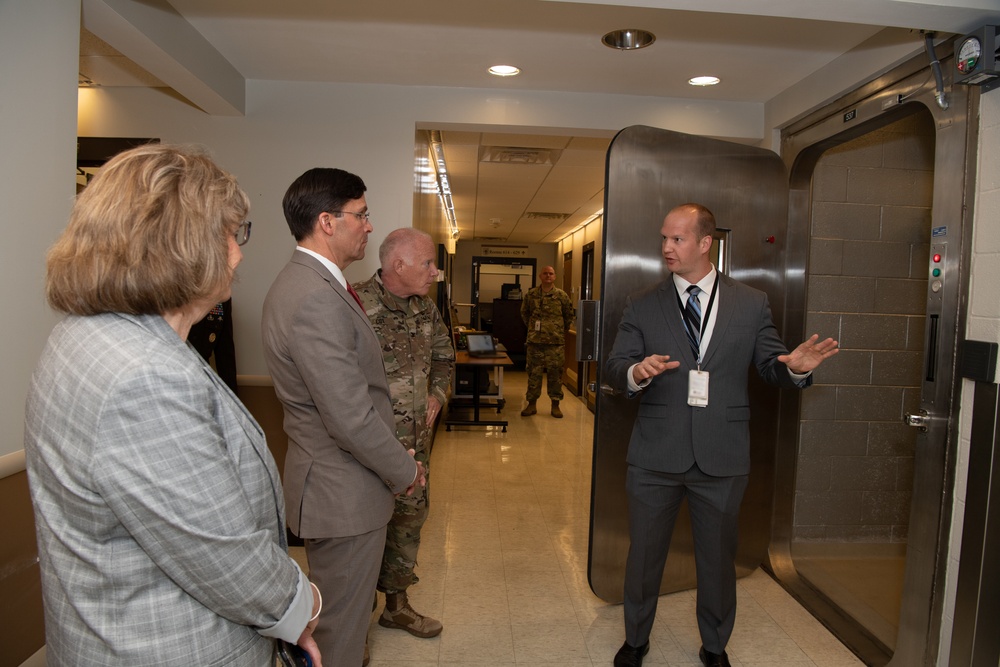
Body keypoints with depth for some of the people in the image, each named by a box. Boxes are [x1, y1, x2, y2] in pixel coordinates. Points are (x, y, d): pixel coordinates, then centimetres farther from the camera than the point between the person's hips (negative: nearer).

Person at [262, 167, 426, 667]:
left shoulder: (300, 282, 8)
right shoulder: (318, 299, -26)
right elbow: (351, 417, -28)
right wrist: (405, 470, -12)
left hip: (322, 475, 10)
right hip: (344, 493, -10)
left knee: (338, 614, 28)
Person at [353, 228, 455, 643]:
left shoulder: (425, 309, 5)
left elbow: (443, 355, 21)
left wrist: (438, 395, 7)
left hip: (416, 441, 7)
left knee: (410, 517, 19)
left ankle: (396, 605, 41)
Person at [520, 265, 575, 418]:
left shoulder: (562, 295, 1)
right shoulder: (531, 294, 5)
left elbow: (570, 315, 12)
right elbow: (524, 312, 19)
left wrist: (563, 330, 12)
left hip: (555, 342, -1)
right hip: (535, 341, 1)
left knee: (555, 373, 3)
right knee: (533, 372, 5)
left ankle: (555, 405, 14)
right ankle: (531, 404, 15)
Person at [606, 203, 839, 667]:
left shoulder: (751, 304, 3)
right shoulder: (642, 307, 3)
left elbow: (771, 366, 5)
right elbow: (614, 369, -2)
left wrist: (796, 368, -18)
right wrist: (636, 373, -25)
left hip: (722, 455, 0)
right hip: (656, 455, 0)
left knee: (718, 556, 17)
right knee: (644, 553, 14)